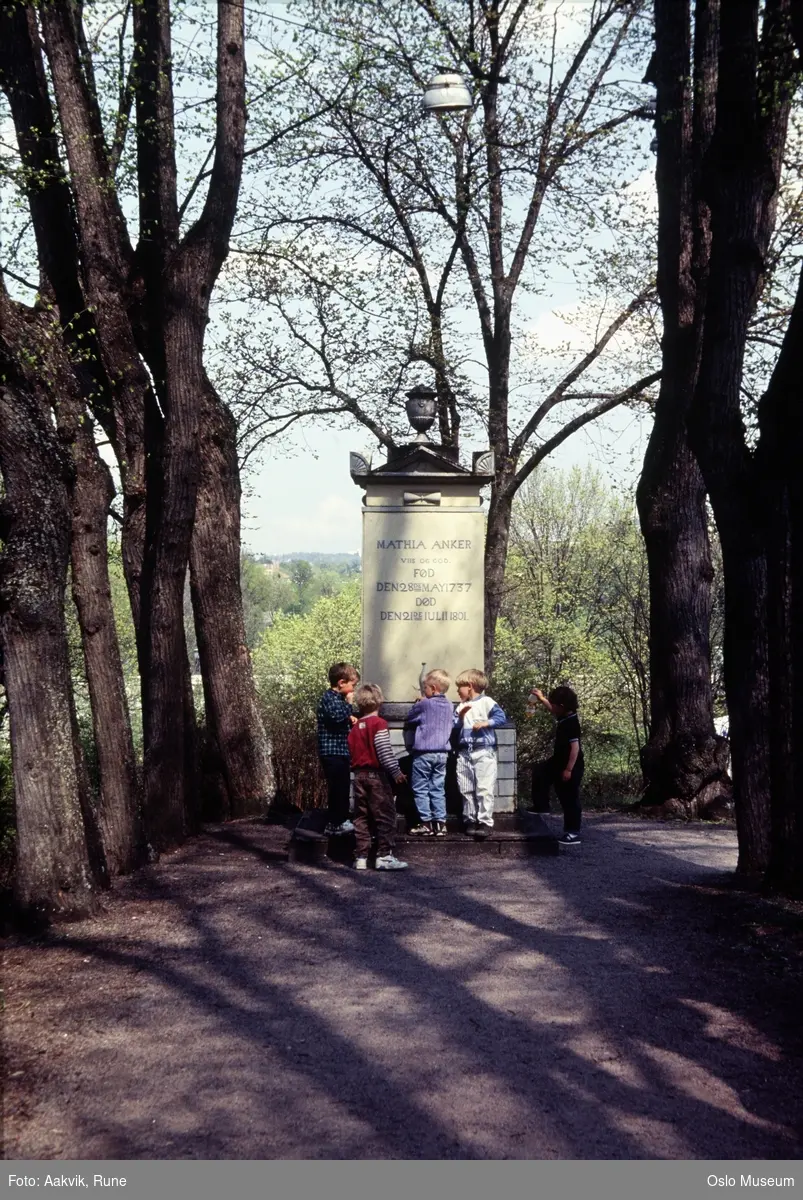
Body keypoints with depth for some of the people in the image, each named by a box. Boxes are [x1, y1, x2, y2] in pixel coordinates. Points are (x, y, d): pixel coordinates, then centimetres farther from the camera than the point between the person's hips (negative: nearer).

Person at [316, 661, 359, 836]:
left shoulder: (338, 697, 17)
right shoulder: (329, 698, -16)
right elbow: (337, 716, -32)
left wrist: (350, 717, 9)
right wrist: (348, 703, -19)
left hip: (340, 751, 10)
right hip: (332, 751, -10)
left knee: (343, 787, 16)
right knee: (337, 787, -6)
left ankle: (341, 820, 26)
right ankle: (335, 824, -1)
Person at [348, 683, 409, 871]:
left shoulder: (355, 727, 13)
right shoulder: (378, 723, -9)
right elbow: (384, 751, -17)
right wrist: (396, 772, -15)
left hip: (359, 775, 7)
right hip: (376, 775, -7)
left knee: (361, 817, 9)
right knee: (385, 816, -3)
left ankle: (360, 857, 8)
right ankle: (384, 856, -8)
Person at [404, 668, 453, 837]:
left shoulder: (424, 705, -11)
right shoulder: (450, 706, 7)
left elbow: (408, 722, 0)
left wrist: (417, 704, 17)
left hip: (424, 753, -6)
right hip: (442, 752, 6)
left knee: (420, 789, 3)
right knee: (438, 789, 9)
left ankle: (426, 823, 0)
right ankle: (440, 823, 5)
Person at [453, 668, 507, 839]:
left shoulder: (486, 702, -3)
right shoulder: (461, 706, 14)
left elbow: (501, 717, -11)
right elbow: (454, 728, 8)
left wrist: (486, 723, -21)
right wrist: (460, 717, -9)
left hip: (484, 752, -6)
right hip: (464, 753, 6)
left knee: (484, 789, -10)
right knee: (466, 790, 9)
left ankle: (485, 822, -8)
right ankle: (470, 820, 17)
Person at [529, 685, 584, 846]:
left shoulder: (571, 723, -24)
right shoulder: (564, 718, 4)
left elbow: (575, 747, -27)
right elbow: (552, 710, 28)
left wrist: (569, 769, -27)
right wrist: (541, 698, 23)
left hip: (571, 767, -10)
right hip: (559, 762, 10)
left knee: (570, 800, -3)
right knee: (539, 771, 21)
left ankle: (574, 833, 5)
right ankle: (541, 807, 26)